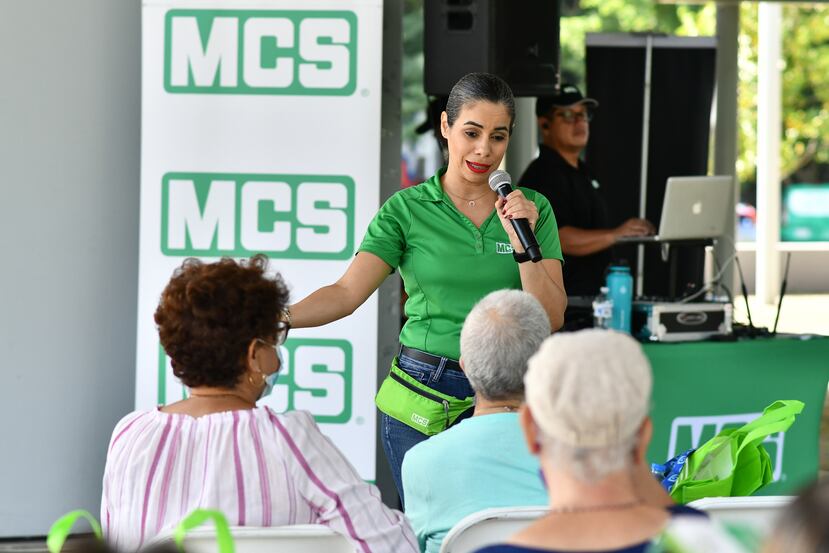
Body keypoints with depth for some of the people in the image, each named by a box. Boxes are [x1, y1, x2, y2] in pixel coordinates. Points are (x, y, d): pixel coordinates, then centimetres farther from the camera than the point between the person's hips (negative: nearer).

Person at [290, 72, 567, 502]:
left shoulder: (532, 209, 6)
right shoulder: (407, 210, 0)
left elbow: (550, 317, 0)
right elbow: (348, 292, -10)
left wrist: (522, 242, -13)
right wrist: (280, 317, -27)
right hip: (419, 401, -1)